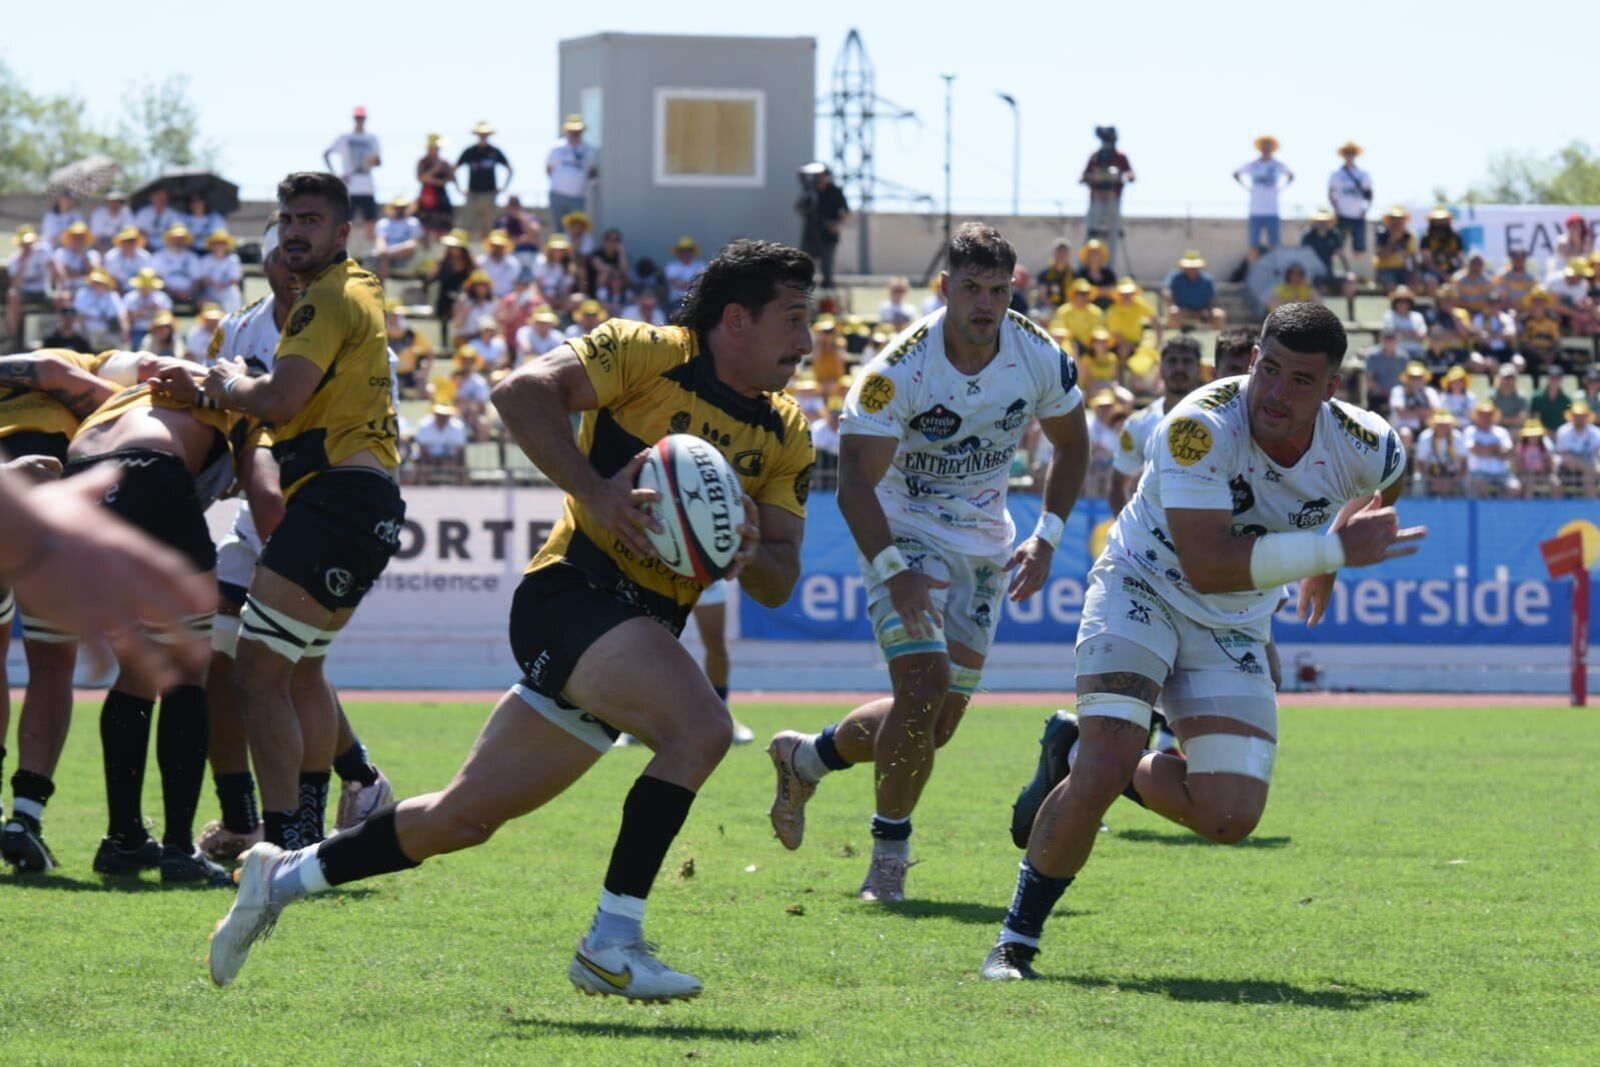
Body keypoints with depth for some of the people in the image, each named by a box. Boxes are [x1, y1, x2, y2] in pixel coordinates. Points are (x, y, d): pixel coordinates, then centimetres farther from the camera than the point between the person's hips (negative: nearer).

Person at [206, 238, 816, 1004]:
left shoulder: (787, 438, 12)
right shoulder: (646, 353, -7)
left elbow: (777, 584, 12)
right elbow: (523, 393, -17)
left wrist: (750, 552, -12)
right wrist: (595, 490, -25)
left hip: (640, 633, 8)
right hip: (572, 594, -7)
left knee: (466, 815, 11)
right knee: (701, 728, -30)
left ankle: (284, 877, 28)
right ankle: (612, 944, -24)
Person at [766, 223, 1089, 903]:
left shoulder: (1040, 358, -9)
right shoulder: (899, 370, -23)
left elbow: (1070, 445, 9)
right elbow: (854, 483, -24)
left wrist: (1046, 539, -2)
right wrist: (893, 570, -37)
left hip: (984, 549, 5)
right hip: (907, 537, -5)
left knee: (938, 723, 7)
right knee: (924, 683, -23)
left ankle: (805, 757, 33)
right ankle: (889, 854, -6)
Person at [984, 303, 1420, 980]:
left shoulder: (1365, 449, -15)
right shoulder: (1200, 428, -30)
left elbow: (1381, 483, 14)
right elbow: (1206, 566, -37)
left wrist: (1327, 566, 24)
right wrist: (1332, 548, -39)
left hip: (1233, 630, 5)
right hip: (1141, 591, -5)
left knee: (1231, 818, -7)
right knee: (1105, 767, -25)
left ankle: (1080, 759, 20)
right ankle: (1016, 941, -7)